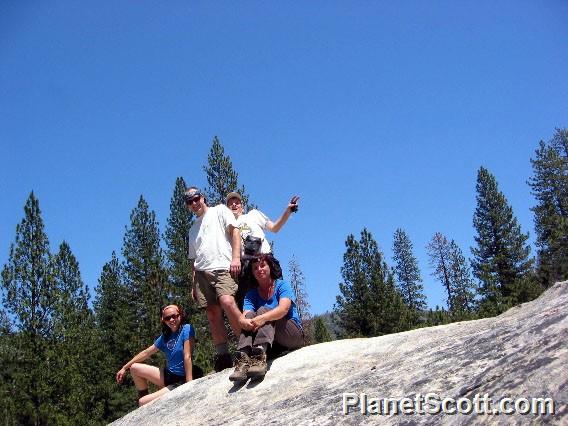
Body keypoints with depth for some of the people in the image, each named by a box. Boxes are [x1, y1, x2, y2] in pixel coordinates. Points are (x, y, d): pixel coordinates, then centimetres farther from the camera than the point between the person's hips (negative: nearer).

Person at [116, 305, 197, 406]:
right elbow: (146, 353, 15)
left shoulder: (186, 329, -14)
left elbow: (187, 357, -20)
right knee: (134, 368, 11)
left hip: (181, 381, -8)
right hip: (168, 376, 8)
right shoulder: (165, 336, 7)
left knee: (143, 403, -17)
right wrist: (124, 368, 15)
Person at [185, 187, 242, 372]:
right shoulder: (193, 228, 32)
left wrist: (236, 258, -12)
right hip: (202, 273, 6)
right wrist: (194, 285, 18)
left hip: (223, 267, -6)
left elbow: (234, 231, 2)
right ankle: (222, 357, -2)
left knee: (227, 302, -28)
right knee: (213, 314, -3)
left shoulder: (220, 211, 16)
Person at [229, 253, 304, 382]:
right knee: (250, 315, -22)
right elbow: (243, 316, -11)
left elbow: (283, 309, -23)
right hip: (269, 342, 3)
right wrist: (244, 321, -37)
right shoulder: (251, 294, 9)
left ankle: (259, 359, -51)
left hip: (294, 336, -3)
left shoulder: (282, 285, -2)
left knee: (263, 311, -26)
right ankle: (243, 360, -42)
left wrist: (263, 318, -41)